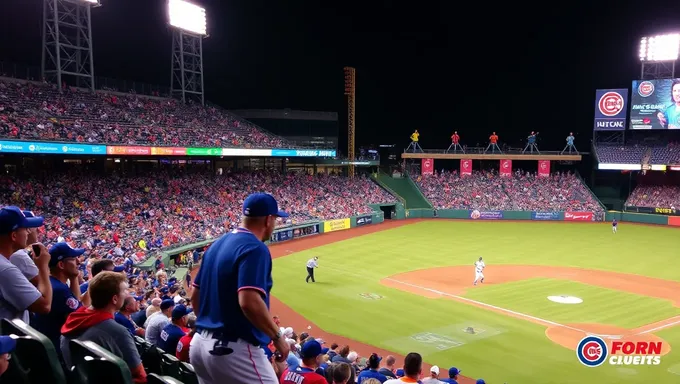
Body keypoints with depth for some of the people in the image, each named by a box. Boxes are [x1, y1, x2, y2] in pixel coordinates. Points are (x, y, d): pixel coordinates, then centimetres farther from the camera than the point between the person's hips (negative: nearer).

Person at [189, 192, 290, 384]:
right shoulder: (255, 248, -16)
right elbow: (249, 302, -27)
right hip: (234, 350, -9)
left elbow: (195, 295, 16)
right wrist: (278, 336, -16)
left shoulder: (217, 244, 11)